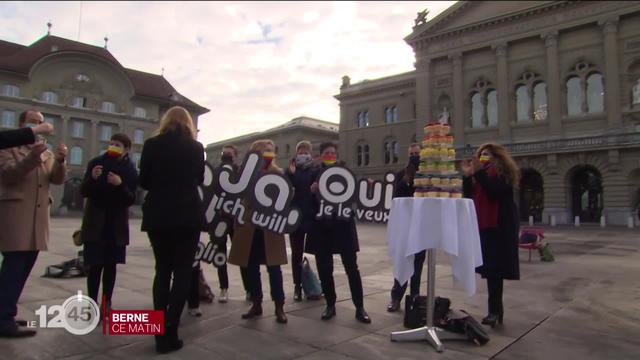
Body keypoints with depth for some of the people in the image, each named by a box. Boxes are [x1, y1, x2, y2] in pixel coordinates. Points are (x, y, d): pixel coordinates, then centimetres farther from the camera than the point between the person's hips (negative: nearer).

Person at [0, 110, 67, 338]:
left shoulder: (46, 152, 17)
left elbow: (58, 179, 5)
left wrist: (60, 160, -14)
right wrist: (32, 157, -26)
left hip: (37, 219, 6)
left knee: (21, 269, 11)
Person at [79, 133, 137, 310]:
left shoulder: (130, 170, -2)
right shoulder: (96, 162, -1)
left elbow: (131, 199, -7)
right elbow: (83, 191, -2)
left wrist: (120, 185, -25)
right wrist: (92, 178, -21)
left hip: (116, 225, 1)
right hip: (95, 223, -1)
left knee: (110, 265, 7)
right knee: (95, 265, -2)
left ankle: (107, 303, 17)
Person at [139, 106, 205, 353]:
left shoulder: (152, 144, -1)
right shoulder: (196, 147, -1)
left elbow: (143, 181, 4)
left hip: (157, 215, 2)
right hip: (188, 216, -1)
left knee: (162, 269, 13)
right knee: (182, 271, 6)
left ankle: (160, 332, 11)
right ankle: (169, 332, 0)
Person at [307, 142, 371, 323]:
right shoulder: (314, 174, 6)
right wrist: (311, 191, -17)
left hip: (343, 224, -1)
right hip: (321, 226, 1)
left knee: (351, 267, -1)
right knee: (324, 268, 6)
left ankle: (359, 308, 7)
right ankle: (330, 305, 21)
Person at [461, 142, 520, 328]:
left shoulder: (503, 172, -2)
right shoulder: (480, 173, 15)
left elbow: (494, 192, -18)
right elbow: (469, 197, 9)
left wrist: (478, 172, -18)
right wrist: (467, 175, 0)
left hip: (499, 226, -6)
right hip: (483, 225, 6)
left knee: (494, 267, -9)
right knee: (490, 267, 7)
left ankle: (494, 311, -5)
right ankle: (496, 309, 15)